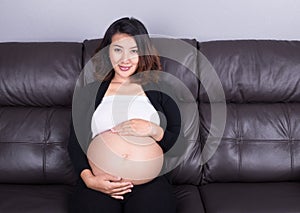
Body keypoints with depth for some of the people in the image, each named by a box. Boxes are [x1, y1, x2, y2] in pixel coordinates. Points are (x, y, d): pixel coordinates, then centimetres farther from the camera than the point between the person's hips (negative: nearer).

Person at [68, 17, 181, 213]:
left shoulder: (158, 88, 11)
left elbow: (180, 141, 9)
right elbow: (75, 141, 9)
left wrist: (154, 130, -11)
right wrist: (89, 179, -7)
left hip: (149, 181, 0)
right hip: (100, 183, 1)